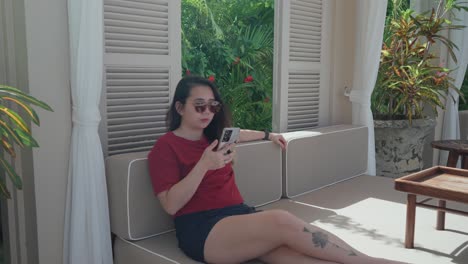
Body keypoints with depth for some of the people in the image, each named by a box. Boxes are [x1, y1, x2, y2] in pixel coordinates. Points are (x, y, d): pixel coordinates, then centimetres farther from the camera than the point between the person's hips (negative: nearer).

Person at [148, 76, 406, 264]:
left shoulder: (211, 135, 22)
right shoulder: (165, 146, 0)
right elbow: (171, 205, -11)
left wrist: (269, 135, 49)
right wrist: (204, 164, -20)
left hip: (239, 214, 6)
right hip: (202, 229, -6)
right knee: (282, 221, -31)